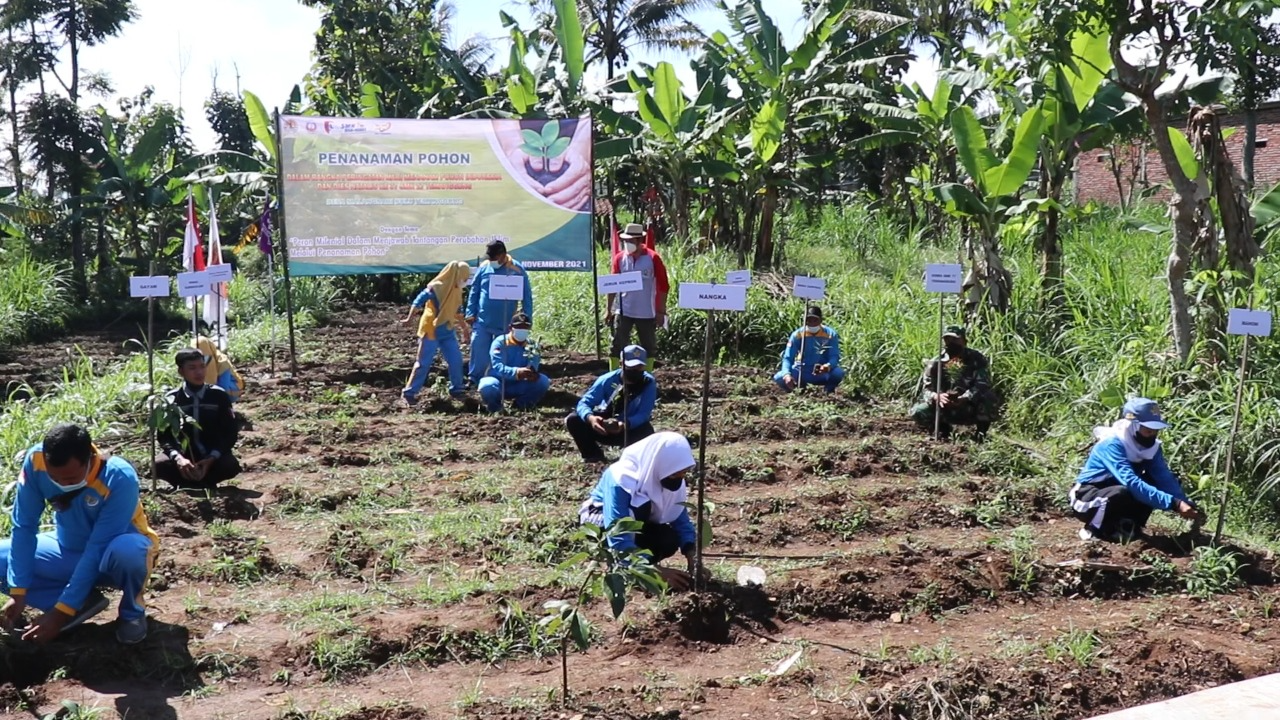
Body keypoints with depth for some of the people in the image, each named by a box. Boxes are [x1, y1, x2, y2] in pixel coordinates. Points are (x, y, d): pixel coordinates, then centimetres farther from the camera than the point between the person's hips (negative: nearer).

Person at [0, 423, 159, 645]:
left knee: (126, 550, -40)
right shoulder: (36, 461, -23)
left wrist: (61, 612, -30)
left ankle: (132, 611, -9)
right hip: (70, 549, 5)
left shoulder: (119, 479, -33)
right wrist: (18, 593, -21)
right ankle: (84, 600, -4)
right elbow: (24, 526, -15)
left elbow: (97, 551, -30)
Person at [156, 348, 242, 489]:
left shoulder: (219, 396, -3)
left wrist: (212, 458, -19)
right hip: (184, 457, 0)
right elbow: (164, 435, -5)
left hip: (212, 458, 0)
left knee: (231, 465, -32)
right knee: (158, 465, -30)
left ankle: (188, 483, -6)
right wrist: (177, 457, -26)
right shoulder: (171, 399, -2)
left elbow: (230, 432, -4)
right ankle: (205, 483, -8)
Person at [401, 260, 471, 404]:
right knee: (424, 363, -4)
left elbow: (457, 310, 19)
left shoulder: (457, 290, 6)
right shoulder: (437, 287, -19)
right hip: (431, 331, -7)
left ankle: (456, 388, 20)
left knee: (456, 360, 5)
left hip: (448, 332, 7)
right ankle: (409, 392, 4)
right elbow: (418, 301, -20)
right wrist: (410, 318, -29)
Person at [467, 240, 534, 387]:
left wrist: (527, 318, -4)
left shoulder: (517, 270, -6)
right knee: (479, 352, 2)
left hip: (505, 323, -1)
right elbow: (474, 292, 7)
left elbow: (527, 296, -1)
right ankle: (475, 381, 15)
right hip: (482, 321, 1)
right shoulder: (484, 268, 0)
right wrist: (470, 313, 1)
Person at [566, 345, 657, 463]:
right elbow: (584, 402, -20)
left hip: (632, 429, -1)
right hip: (604, 426, 1)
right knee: (573, 420, -20)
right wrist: (590, 417, -44)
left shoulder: (648, 383, -19)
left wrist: (625, 425, -46)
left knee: (646, 431, -37)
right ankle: (594, 454, 2)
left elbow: (643, 415, -25)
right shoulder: (608, 380, -16)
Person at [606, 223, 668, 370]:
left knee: (649, 347, 10)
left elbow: (663, 286, -5)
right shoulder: (619, 258, 0)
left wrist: (661, 312, -7)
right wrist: (608, 309, 4)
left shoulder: (653, 258, -8)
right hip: (623, 312, 1)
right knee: (617, 346, -2)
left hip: (647, 313, -1)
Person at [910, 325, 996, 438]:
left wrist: (964, 399, -40)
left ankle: (981, 430, -8)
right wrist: (936, 396, -33)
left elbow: (982, 385, -22)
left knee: (988, 395, -33)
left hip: (972, 409, -2)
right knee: (917, 412, -21)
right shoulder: (935, 363, -2)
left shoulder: (977, 359, -8)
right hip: (946, 410, 2)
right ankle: (944, 427, 9)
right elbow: (926, 389, -8)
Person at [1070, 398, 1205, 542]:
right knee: (1124, 492, -36)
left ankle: (1127, 526, 1)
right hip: (1087, 499, -7)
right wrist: (1173, 503, -43)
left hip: (1114, 496, 7)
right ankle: (1093, 529, -12)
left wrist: (1186, 504, -28)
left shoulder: (1150, 445, -5)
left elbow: (1165, 477, -11)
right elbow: (1131, 482, -38)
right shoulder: (1112, 444, -28)